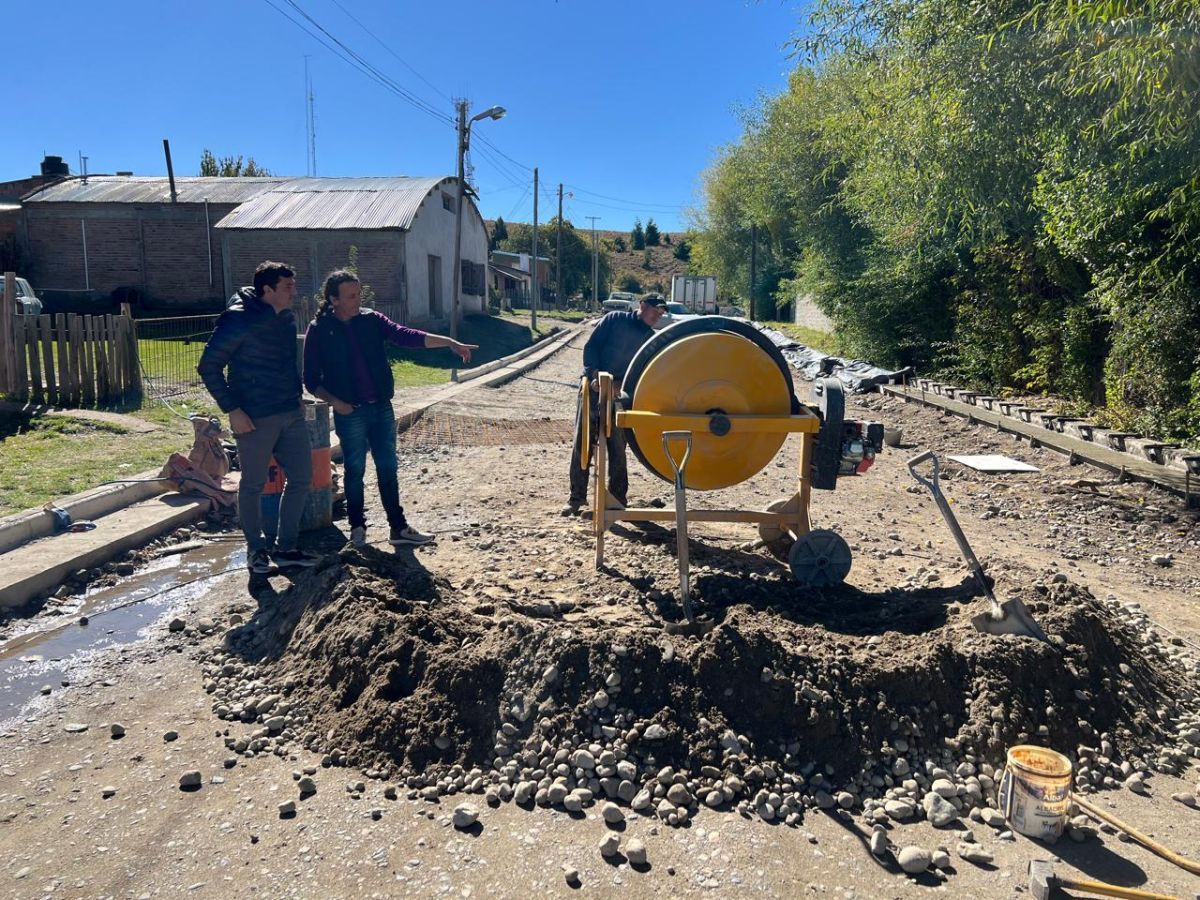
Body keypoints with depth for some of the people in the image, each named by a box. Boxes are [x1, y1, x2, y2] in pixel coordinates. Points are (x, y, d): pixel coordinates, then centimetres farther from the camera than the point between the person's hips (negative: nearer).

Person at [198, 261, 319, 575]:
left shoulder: (287, 318, 9)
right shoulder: (239, 319, -13)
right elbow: (209, 366, -12)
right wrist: (232, 410, -16)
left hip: (290, 414, 7)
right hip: (256, 418, -7)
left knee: (301, 477, 9)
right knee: (253, 485, 6)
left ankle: (285, 548, 21)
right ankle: (257, 549, 23)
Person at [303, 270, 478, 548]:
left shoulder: (371, 320, 3)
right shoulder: (319, 330, -4)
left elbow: (405, 335, -9)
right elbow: (312, 380, 0)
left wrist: (450, 342, -20)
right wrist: (335, 402, -16)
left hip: (381, 407, 3)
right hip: (350, 412, -3)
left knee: (388, 468, 7)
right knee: (355, 470, 6)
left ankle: (399, 528, 14)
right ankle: (357, 527, 23)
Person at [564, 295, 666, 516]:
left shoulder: (651, 339, 11)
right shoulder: (614, 319, 4)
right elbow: (590, 347, -2)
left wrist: (621, 385, -15)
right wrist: (595, 375, -16)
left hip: (620, 396, 2)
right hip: (593, 389, -2)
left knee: (617, 450, 2)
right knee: (581, 445, 1)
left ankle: (617, 498, 13)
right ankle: (577, 497, 11)